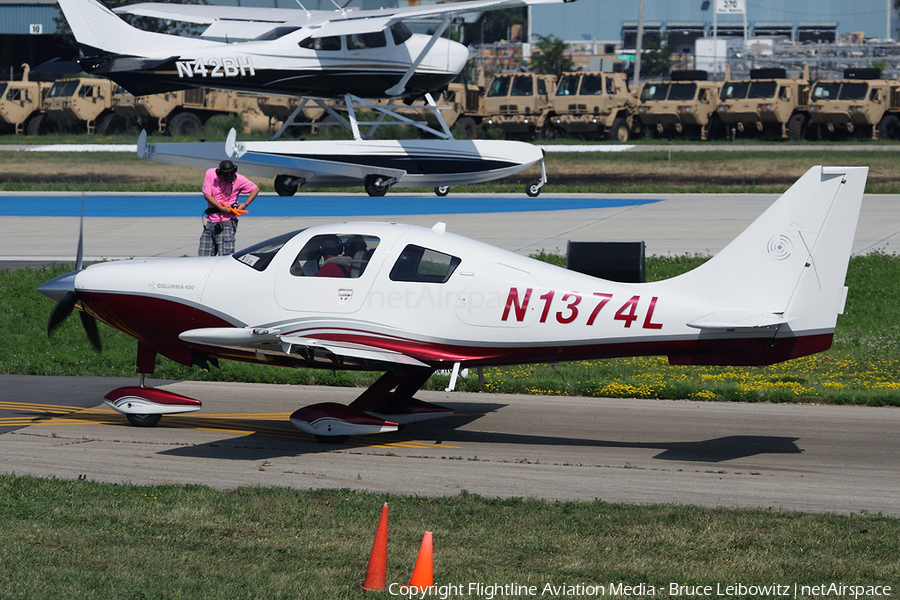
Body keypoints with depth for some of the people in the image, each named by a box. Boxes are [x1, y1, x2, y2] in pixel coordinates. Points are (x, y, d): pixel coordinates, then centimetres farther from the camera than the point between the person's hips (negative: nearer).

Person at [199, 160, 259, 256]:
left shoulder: (238, 179, -7)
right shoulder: (210, 174, -4)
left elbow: (255, 189, 6)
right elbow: (207, 195, -5)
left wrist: (245, 204, -7)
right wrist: (221, 208, -16)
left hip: (227, 221, -3)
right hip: (211, 219, 3)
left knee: (225, 255, -15)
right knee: (204, 256, 4)